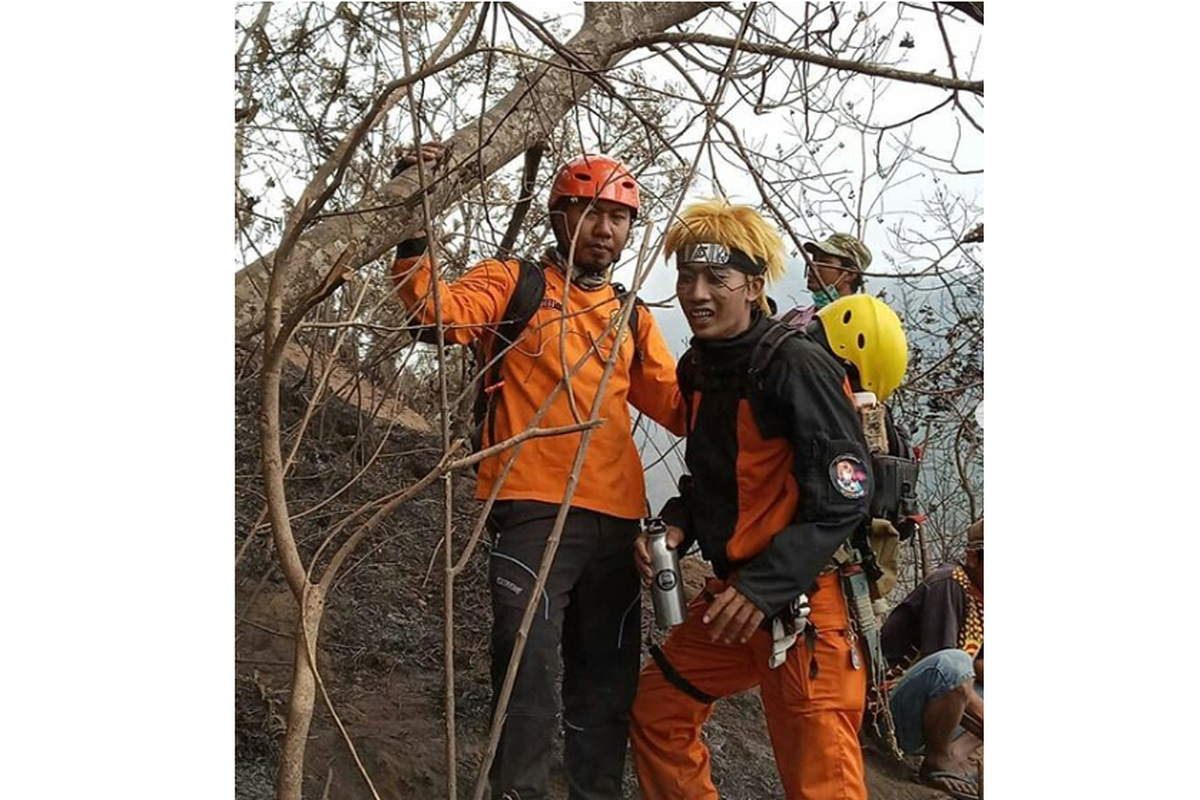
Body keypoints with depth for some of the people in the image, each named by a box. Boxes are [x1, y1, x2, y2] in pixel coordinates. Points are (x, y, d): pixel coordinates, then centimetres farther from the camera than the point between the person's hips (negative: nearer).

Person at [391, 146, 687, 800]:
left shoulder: (633, 318, 20)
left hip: (615, 519, 5)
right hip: (534, 512, -5)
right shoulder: (514, 283, 6)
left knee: (608, 683, 13)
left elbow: (680, 407, 15)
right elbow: (439, 307, -12)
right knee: (528, 675, -7)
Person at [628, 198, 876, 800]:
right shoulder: (698, 367, 8)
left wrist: (762, 589, -24)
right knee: (657, 712, 15)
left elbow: (844, 500, -18)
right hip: (730, 592, 8)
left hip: (802, 602, -8)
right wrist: (675, 526, 0)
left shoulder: (798, 365, -17)